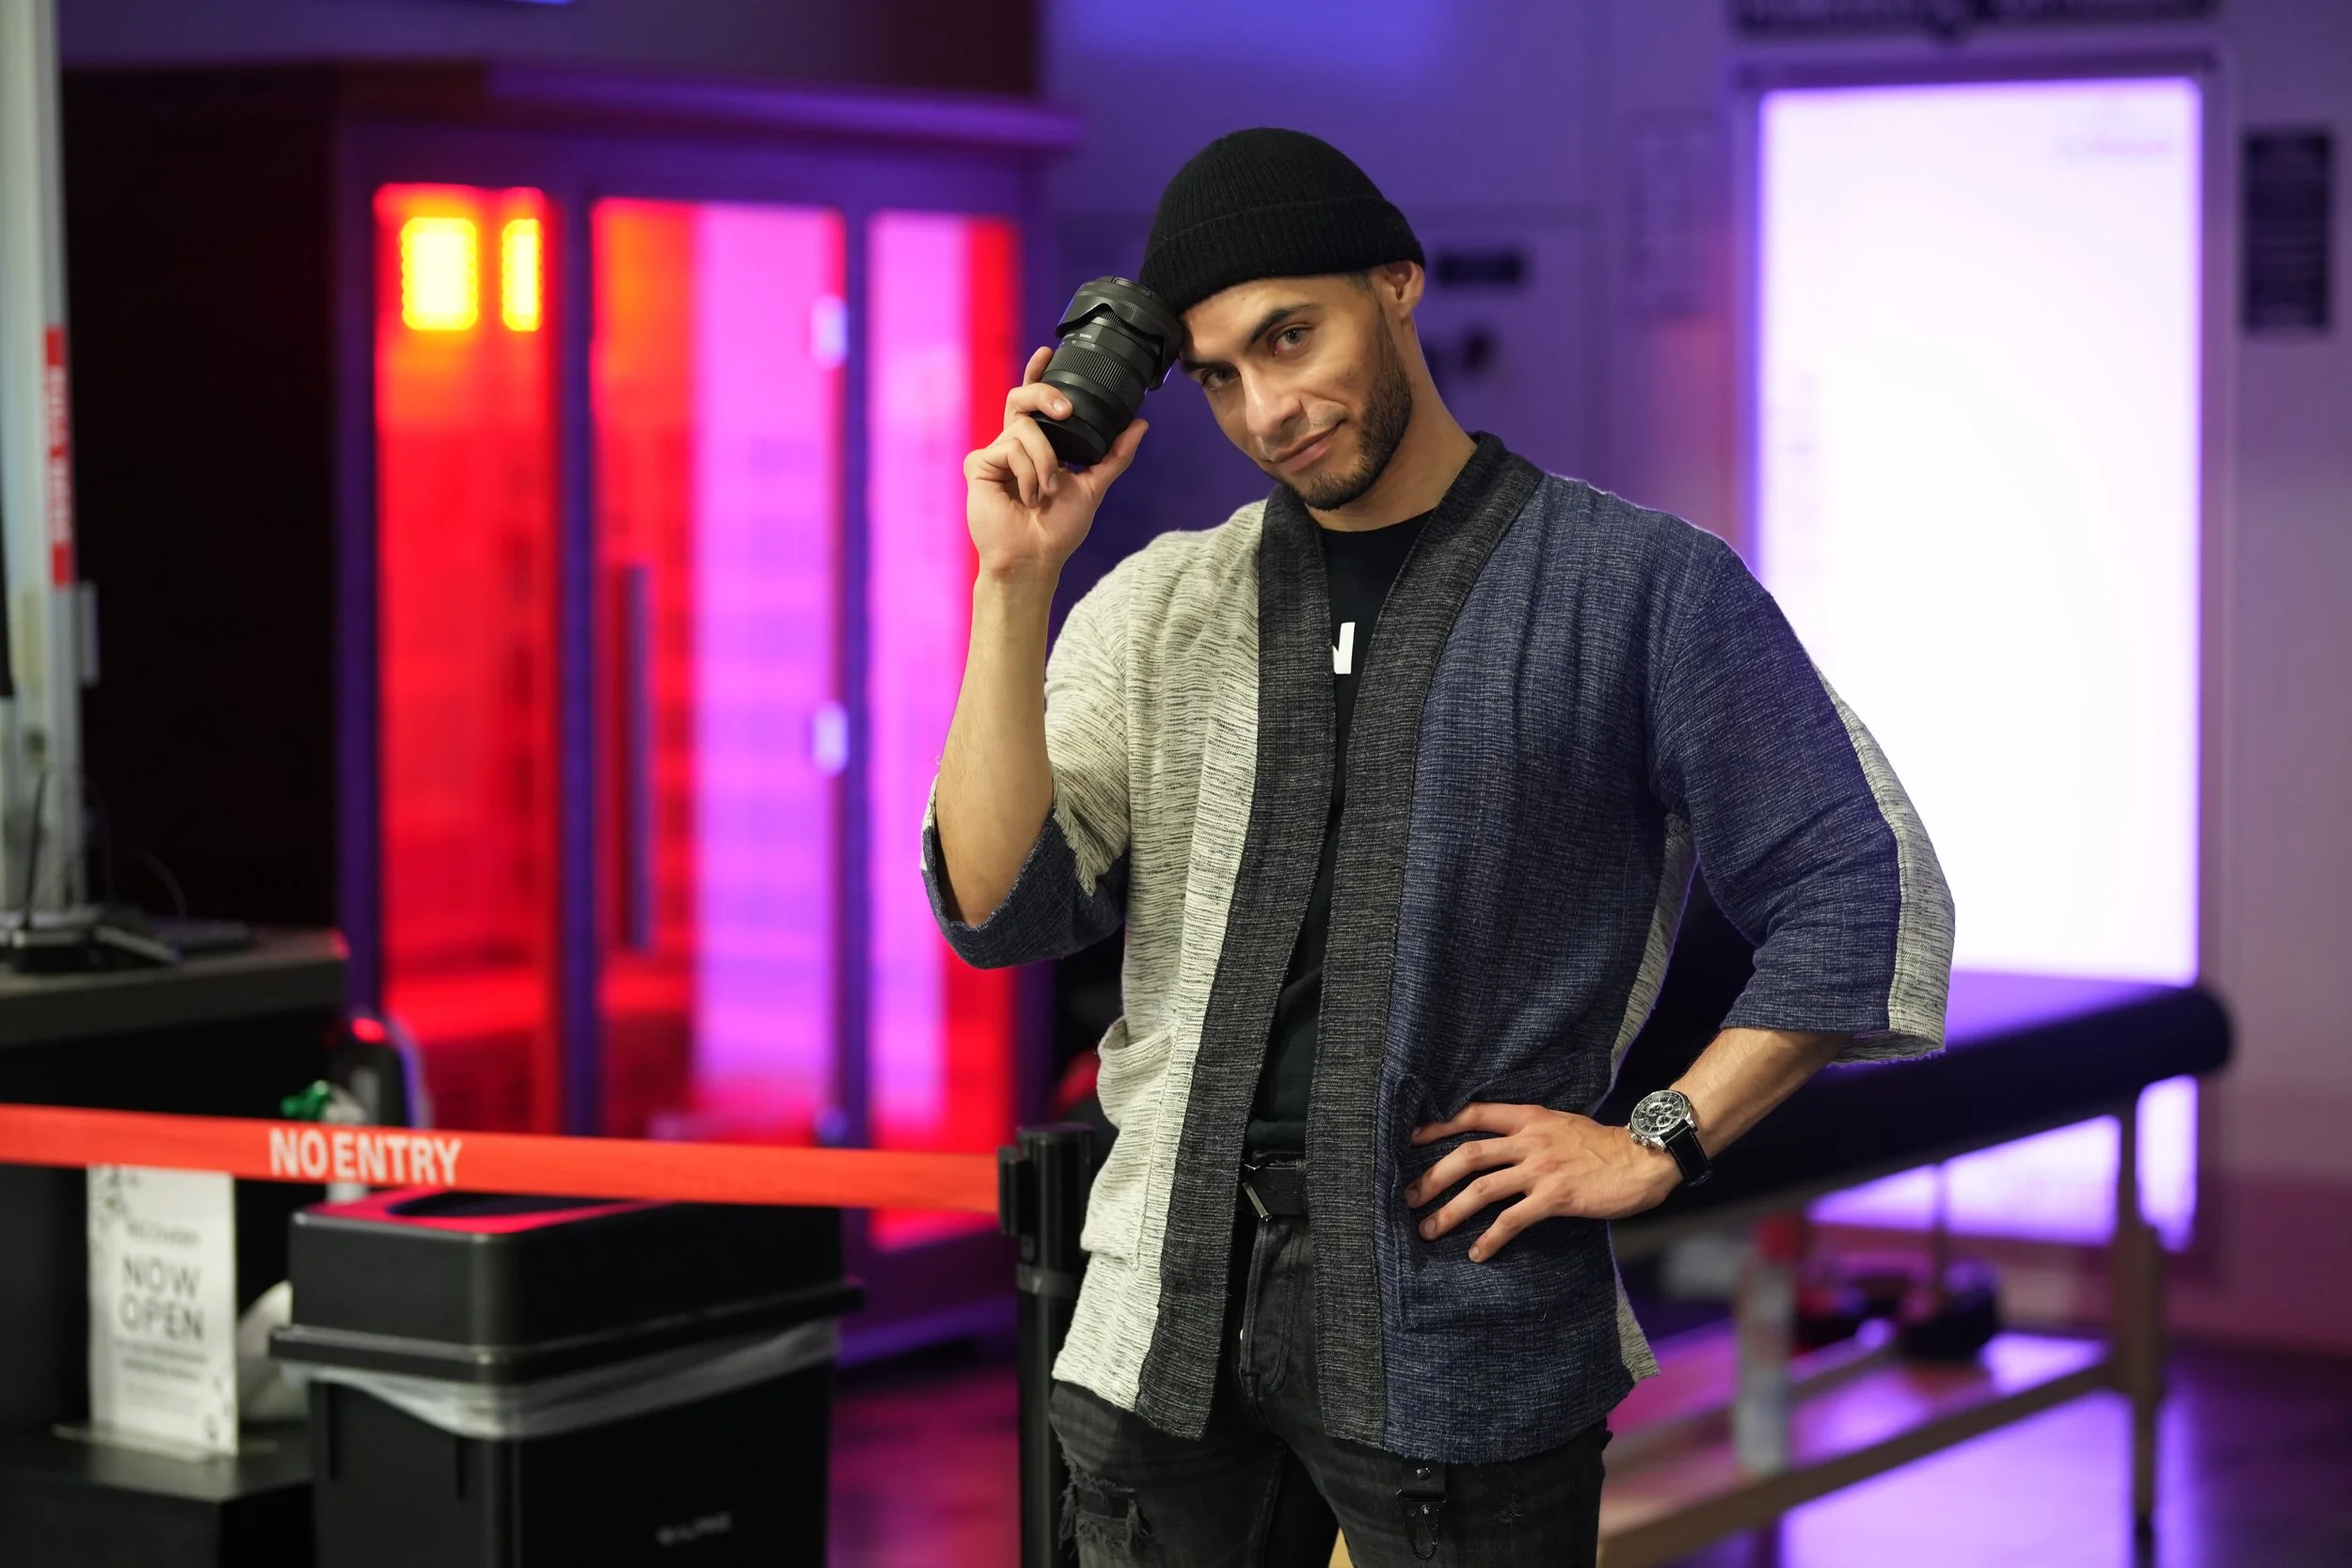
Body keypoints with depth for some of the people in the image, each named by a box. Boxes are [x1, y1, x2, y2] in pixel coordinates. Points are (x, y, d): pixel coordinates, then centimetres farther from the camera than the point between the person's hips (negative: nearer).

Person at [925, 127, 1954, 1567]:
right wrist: (1015, 585, -8)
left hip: (1466, 1320, -3)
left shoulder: (1640, 585, -1)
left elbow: (1864, 896, -1)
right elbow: (998, 908, -1)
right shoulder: (1156, 608, 10)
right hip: (1168, 1323, 4)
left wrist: (1659, 1143, -7)